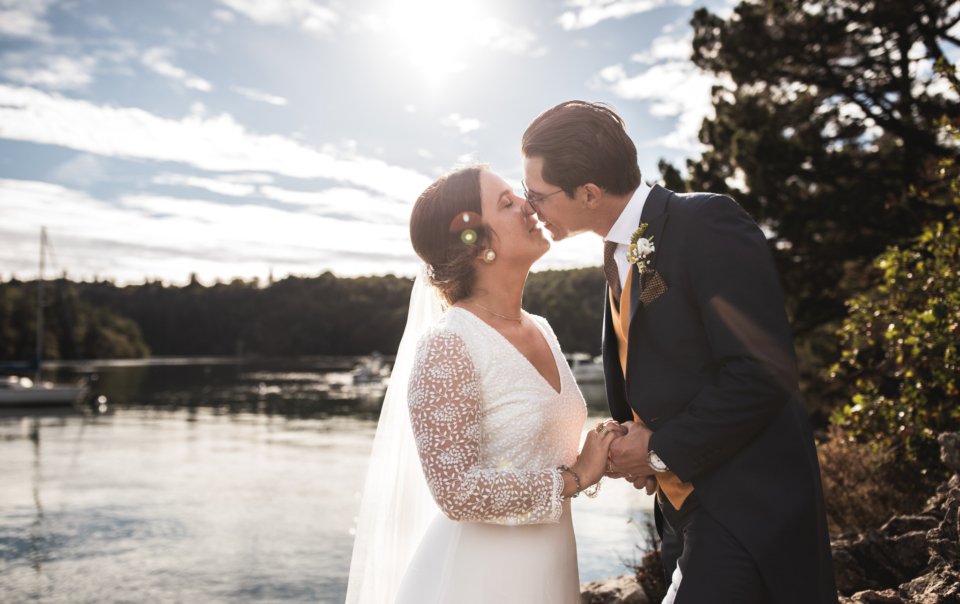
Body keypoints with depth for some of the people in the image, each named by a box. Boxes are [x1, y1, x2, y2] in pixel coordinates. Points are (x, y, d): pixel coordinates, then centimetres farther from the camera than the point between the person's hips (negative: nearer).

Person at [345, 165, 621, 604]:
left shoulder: (542, 332, 4)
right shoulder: (447, 345, -19)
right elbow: (458, 490, -23)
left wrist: (602, 455, -4)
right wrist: (575, 477, -14)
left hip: (551, 567, 7)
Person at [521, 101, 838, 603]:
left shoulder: (706, 223, -18)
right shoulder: (620, 252, 8)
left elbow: (763, 372, -24)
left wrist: (662, 450, -16)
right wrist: (631, 440, 1)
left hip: (743, 508, -8)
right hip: (681, 503, 8)